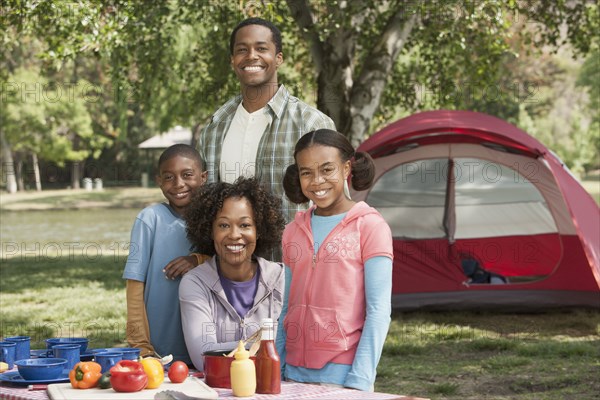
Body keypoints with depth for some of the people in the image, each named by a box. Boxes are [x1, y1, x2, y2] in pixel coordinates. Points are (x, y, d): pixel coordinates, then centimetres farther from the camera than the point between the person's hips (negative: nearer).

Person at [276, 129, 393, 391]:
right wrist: (275, 373, 7)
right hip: (295, 372, 4)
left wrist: (359, 380, -15)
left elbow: (378, 311, -9)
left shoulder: (370, 226, -5)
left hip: (344, 374, -4)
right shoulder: (293, 231, 10)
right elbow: (287, 309, 13)